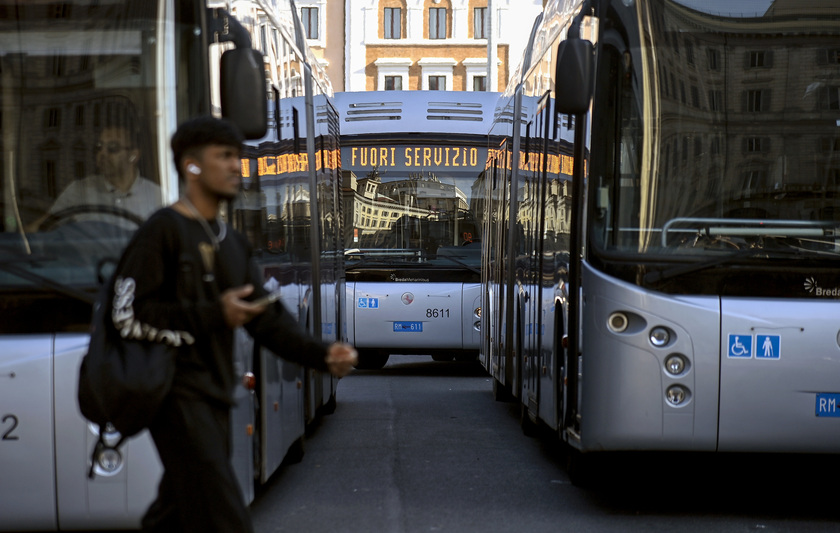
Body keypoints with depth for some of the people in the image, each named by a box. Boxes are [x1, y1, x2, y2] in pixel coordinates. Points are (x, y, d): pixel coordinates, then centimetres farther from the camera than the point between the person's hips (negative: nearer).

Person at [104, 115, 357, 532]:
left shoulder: (233, 243, 16)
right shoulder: (162, 231, -9)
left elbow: (267, 318, 11)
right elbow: (127, 314, -15)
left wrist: (322, 355, -4)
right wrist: (213, 315, -19)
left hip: (214, 399, 8)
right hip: (178, 393, -8)